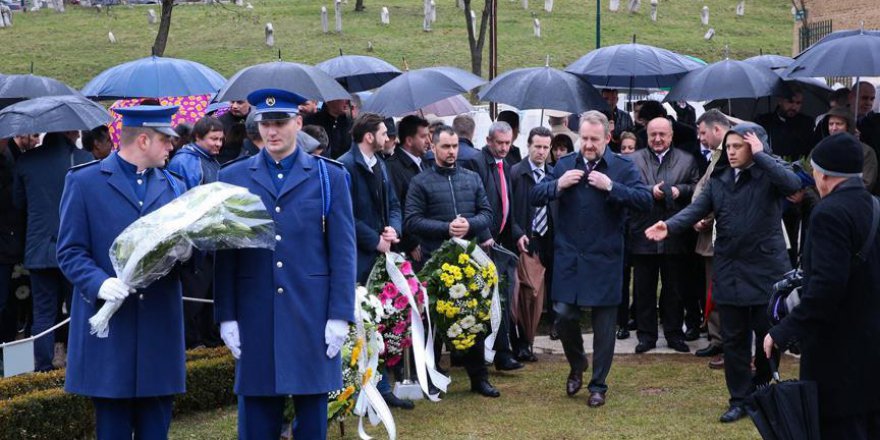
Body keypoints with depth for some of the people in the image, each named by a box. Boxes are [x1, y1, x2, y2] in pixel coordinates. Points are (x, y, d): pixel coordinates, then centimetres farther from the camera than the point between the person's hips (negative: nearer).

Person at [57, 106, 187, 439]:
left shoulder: (173, 186, 16)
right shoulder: (84, 182, 2)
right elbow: (70, 252, -2)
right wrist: (100, 284, -20)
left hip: (160, 327, 4)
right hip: (109, 329, -4)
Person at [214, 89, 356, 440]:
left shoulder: (329, 176, 4)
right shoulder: (233, 178, 7)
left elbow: (343, 252, 1)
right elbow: (224, 254, 6)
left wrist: (340, 316, -5)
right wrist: (226, 317, 0)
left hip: (312, 317, -1)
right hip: (254, 317, 1)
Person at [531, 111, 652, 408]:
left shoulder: (623, 167, -2)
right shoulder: (565, 164, 7)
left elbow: (645, 201, -14)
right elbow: (535, 197, 4)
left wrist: (611, 187, -23)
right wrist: (558, 185, -14)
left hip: (605, 260, -2)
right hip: (568, 258, 2)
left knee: (604, 325, 4)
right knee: (564, 315, -1)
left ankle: (598, 385, 18)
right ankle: (577, 364, 28)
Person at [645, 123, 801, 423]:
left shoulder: (771, 174, -4)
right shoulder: (719, 179, 9)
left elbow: (793, 184, -26)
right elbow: (697, 209, -2)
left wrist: (759, 156, -19)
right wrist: (670, 226, -20)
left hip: (766, 271, -4)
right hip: (729, 272, 4)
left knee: (769, 337, 5)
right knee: (733, 339, 7)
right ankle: (740, 400, 17)